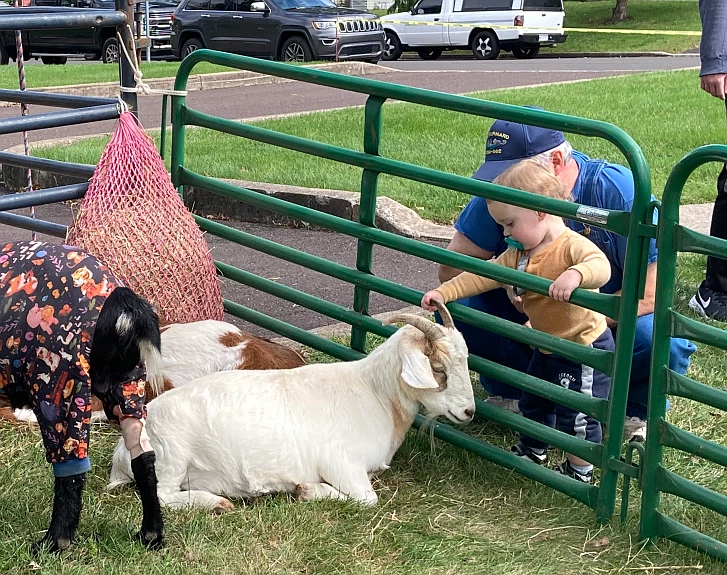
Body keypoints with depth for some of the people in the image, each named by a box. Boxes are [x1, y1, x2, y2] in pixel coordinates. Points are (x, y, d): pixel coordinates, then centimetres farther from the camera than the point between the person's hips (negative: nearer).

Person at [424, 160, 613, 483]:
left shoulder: (572, 245, -23)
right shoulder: (518, 254, 3)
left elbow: (601, 266, -40)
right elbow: (483, 276, 3)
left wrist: (575, 274, -60)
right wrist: (443, 293, -6)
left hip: (585, 347, -9)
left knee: (575, 413, -1)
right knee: (533, 401, 24)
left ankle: (580, 470, 18)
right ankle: (533, 451, 46)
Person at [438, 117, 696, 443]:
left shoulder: (618, 190, -26)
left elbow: (651, 293, -29)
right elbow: (451, 270, -11)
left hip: (612, 321, -3)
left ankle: (633, 411, -1)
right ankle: (514, 395, 4)